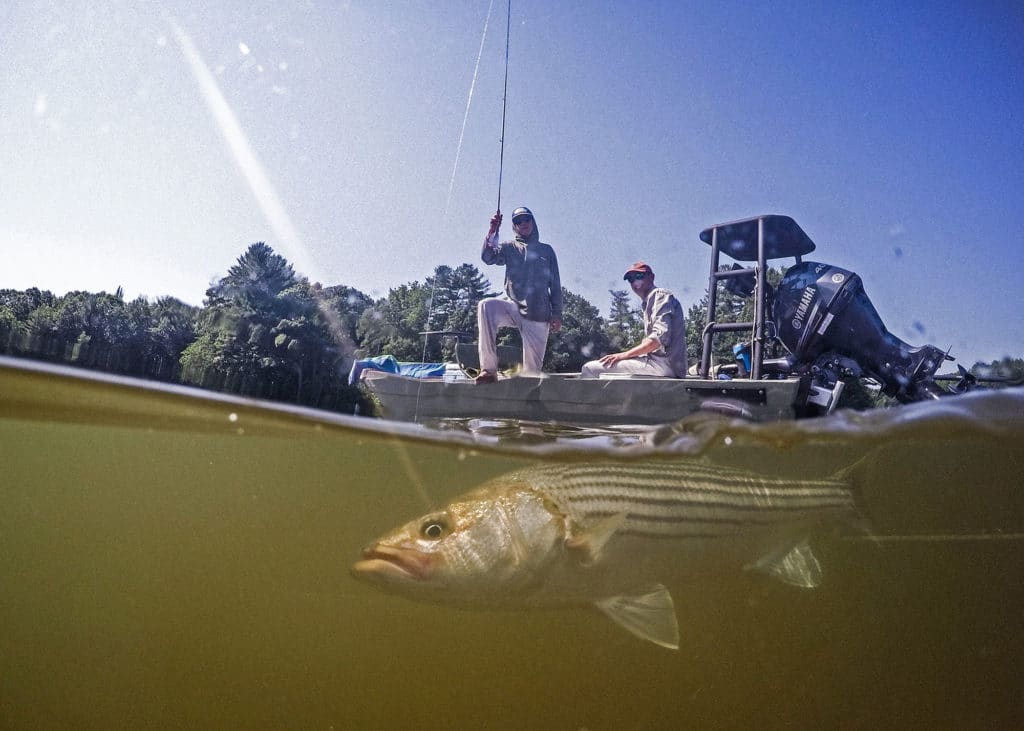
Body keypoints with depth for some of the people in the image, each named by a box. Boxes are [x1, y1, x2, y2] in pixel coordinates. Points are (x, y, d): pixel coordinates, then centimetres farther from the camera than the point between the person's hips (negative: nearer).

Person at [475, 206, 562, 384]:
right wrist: (492, 231, -15)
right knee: (486, 306, -34)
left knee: (533, 369, -6)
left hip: (538, 314, 1)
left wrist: (556, 314, 3)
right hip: (512, 305, -1)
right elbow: (487, 257, -5)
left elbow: (555, 284, 12)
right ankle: (489, 369, -34)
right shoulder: (509, 247, 16)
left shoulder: (546, 250, 17)